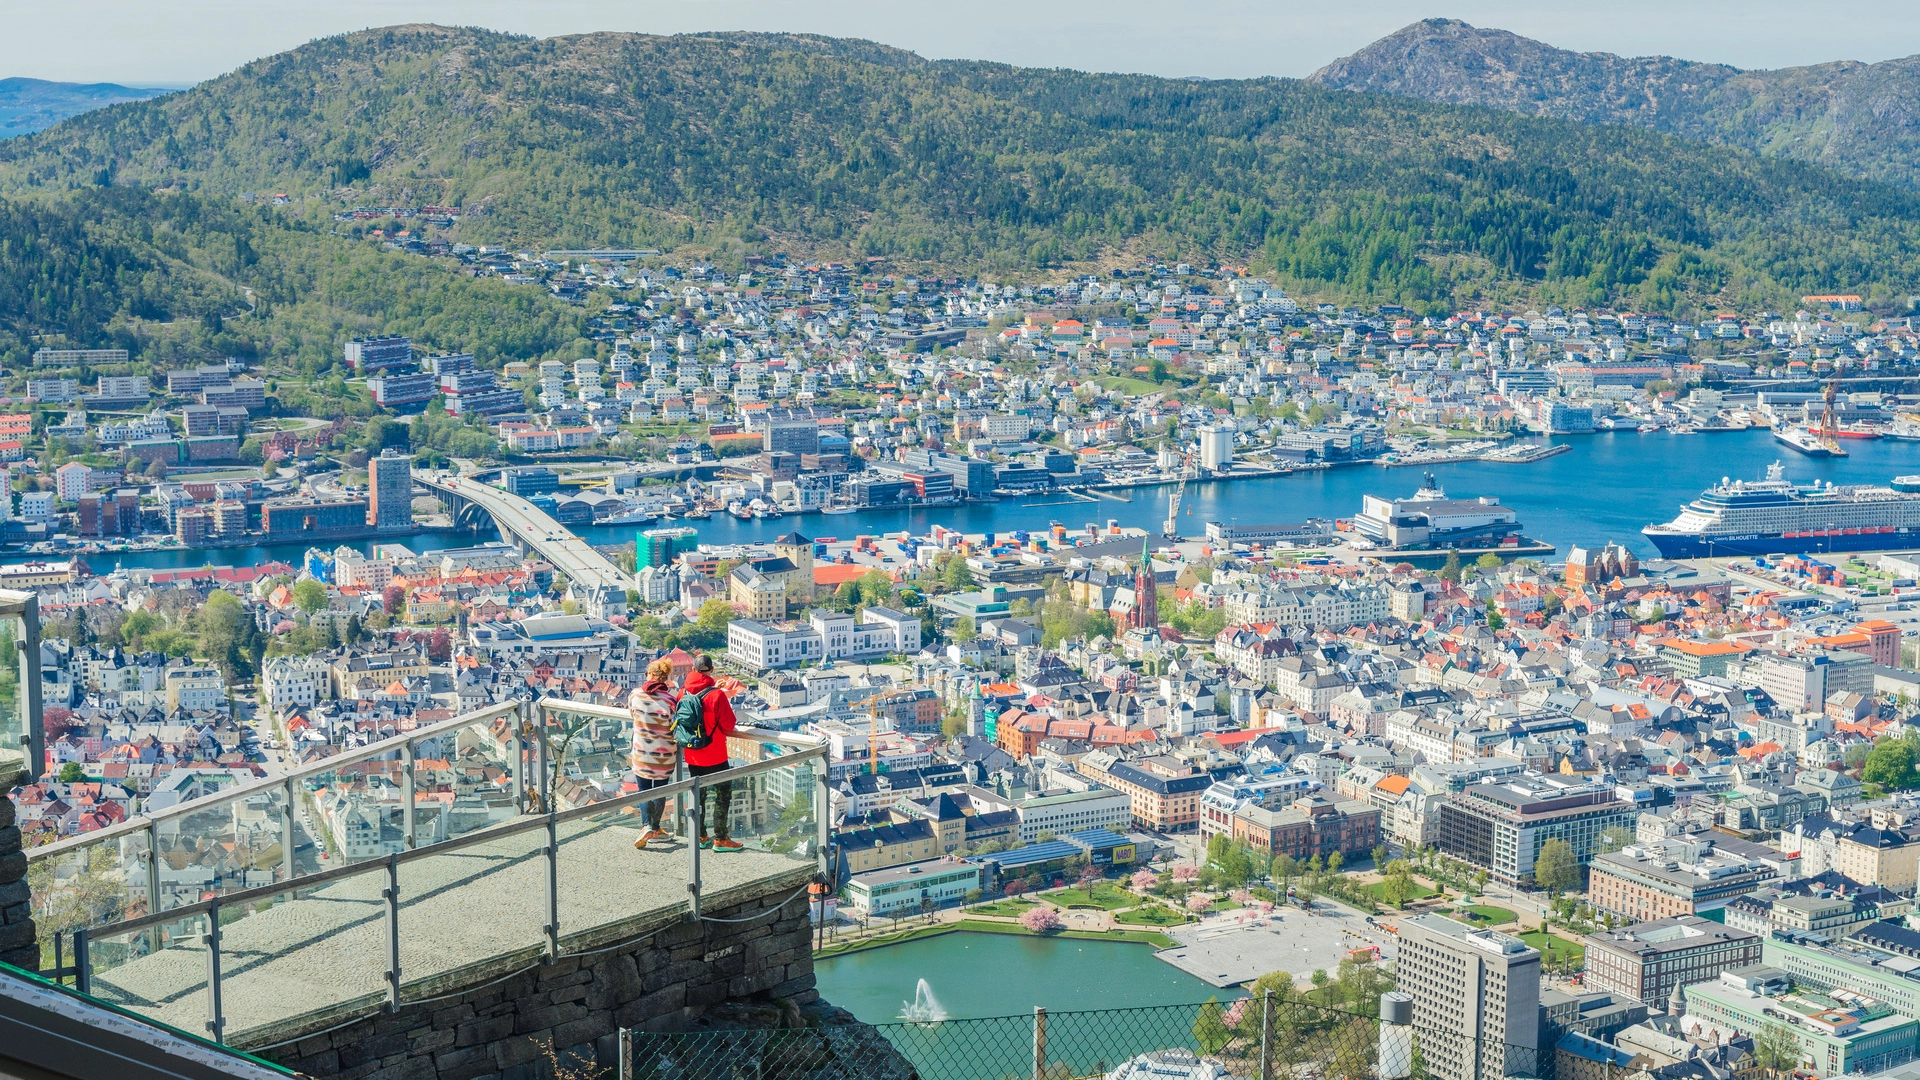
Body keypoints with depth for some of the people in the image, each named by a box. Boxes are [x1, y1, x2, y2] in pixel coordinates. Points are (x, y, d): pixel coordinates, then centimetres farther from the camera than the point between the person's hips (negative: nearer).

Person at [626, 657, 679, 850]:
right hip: (665, 755, -1)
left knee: (644, 790, 13)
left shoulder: (636, 694, -9)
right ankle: (655, 829, 25)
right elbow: (676, 727, -9)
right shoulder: (671, 698, -16)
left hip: (641, 753, 1)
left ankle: (647, 826, -6)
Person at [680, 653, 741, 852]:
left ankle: (700, 836, 24)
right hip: (714, 756, -5)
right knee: (723, 794, 6)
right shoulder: (716, 695, -20)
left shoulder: (683, 692, -5)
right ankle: (720, 839, 6)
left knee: (698, 794, 17)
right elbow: (729, 724, -14)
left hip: (691, 755, 5)